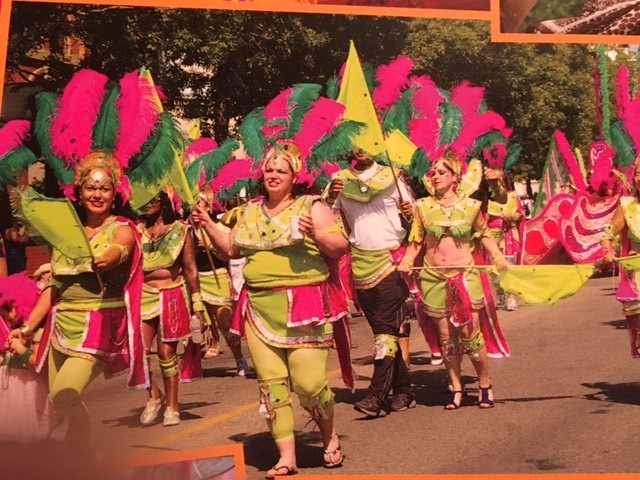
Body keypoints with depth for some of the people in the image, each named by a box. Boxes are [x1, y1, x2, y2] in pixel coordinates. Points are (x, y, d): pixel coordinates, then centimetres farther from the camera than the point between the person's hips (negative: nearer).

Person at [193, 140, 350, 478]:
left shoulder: (311, 206, 1)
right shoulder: (251, 212, 16)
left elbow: (341, 248, -5)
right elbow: (231, 249, 24)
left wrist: (316, 234, -21)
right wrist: (207, 224, 13)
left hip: (304, 306, -5)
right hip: (260, 308, 5)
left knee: (308, 383, -7)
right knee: (271, 383, 2)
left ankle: (330, 437, 22)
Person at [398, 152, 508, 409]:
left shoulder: (470, 206, 1)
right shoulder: (423, 206, 1)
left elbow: (484, 234, 15)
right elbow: (415, 241, 7)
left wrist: (498, 257, 2)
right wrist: (406, 261, -10)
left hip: (464, 275, -1)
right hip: (433, 277, 1)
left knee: (471, 334, -4)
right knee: (446, 336, 6)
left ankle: (485, 386, 15)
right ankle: (456, 388, 18)